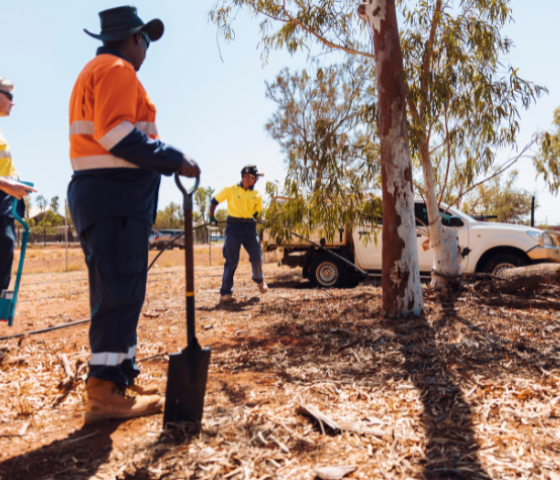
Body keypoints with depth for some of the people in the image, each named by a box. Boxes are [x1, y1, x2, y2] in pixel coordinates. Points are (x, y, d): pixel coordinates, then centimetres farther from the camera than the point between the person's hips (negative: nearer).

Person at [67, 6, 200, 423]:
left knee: (117, 294, 11)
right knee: (121, 294, -10)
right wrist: (174, 160, -15)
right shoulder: (118, 70, -4)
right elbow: (117, 134, -19)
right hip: (118, 194, -10)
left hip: (96, 193, 10)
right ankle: (104, 393, -6)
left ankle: (123, 378, 18)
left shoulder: (93, 72, 27)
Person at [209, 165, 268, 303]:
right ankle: (225, 294, 2)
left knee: (257, 258, 0)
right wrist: (211, 217, 1)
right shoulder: (230, 190, 1)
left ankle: (259, 280, 32)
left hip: (250, 228, 3)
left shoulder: (257, 195, 10)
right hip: (233, 228, -3)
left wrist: (253, 220, -2)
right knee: (231, 261, -5)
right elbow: (214, 201, 10)